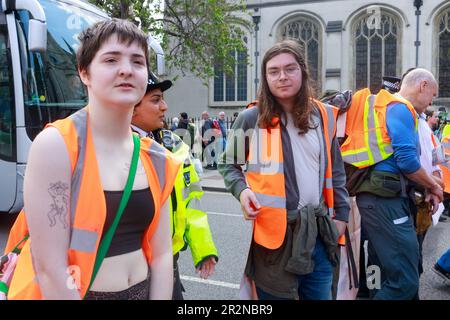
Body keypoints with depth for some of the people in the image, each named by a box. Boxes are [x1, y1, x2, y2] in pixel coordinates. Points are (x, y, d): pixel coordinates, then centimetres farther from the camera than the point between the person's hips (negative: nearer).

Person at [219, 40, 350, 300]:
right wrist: (242, 190, -10)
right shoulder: (252, 118, -3)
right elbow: (229, 164, 9)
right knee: (275, 293, 9)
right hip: (273, 229, -3)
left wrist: (341, 214, 10)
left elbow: (335, 171, 14)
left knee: (321, 295, 15)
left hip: (318, 231, 3)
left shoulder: (324, 116, 6)